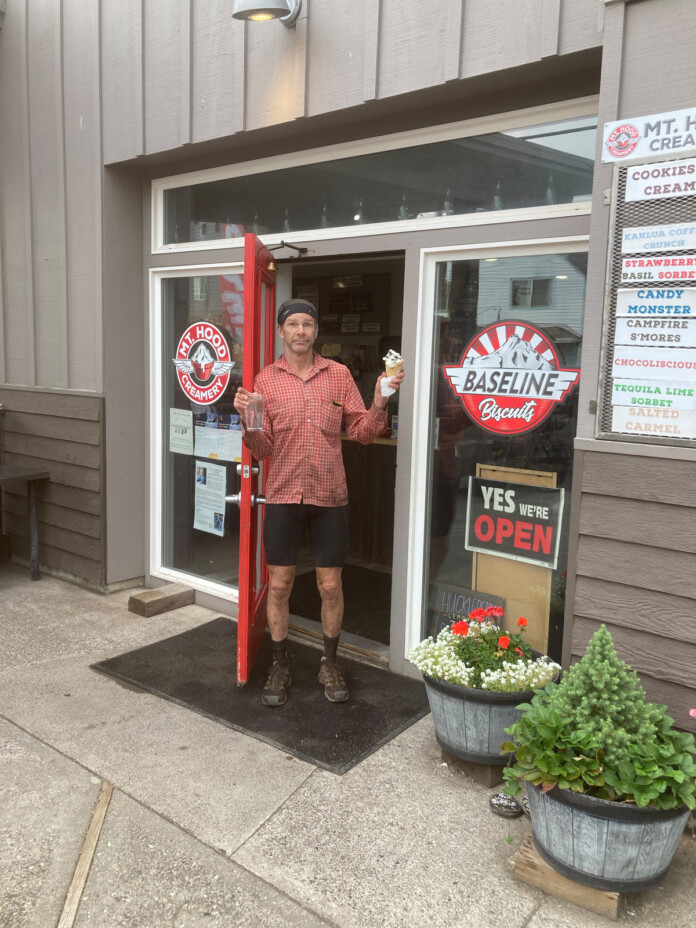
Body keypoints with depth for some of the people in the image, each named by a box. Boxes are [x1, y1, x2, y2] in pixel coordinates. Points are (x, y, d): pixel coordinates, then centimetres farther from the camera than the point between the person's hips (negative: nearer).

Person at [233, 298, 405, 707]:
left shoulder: (339, 375, 3)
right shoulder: (266, 379, 2)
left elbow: (362, 432, 1)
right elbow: (263, 449, -1)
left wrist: (379, 403, -15)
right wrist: (249, 424, -19)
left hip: (330, 497, 0)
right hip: (283, 495, 0)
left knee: (331, 585, 8)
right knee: (279, 584, 7)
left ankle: (330, 663, 28)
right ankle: (281, 665, 25)